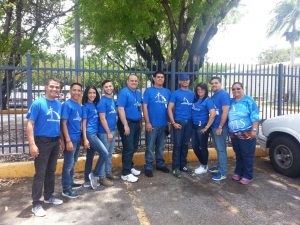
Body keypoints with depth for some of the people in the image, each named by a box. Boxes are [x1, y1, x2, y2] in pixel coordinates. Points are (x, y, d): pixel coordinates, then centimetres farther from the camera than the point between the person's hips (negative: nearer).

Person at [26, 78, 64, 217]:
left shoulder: (59, 105, 7)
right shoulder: (37, 103, -10)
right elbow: (30, 124, -14)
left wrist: (61, 141, 14)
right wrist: (32, 144, -21)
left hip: (55, 142, 6)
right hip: (42, 141, -6)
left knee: (51, 171, 16)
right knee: (40, 173, -1)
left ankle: (49, 196, 31)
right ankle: (36, 203, 10)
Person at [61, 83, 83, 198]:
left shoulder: (79, 106, 10)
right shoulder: (67, 104, -12)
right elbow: (63, 123, -15)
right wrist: (68, 141, -19)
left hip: (77, 139, 8)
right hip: (70, 139, -7)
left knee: (73, 164, 18)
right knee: (68, 165, 1)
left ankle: (70, 183, 33)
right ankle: (66, 189, 11)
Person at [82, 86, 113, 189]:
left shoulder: (95, 105, 13)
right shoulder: (85, 106, -7)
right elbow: (84, 123, -9)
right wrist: (85, 139, -14)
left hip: (95, 133, 7)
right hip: (89, 134, -7)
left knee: (90, 157, 11)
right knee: (104, 153, -12)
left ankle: (87, 179, 21)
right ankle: (95, 175, 2)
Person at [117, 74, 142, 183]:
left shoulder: (138, 93, 13)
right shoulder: (124, 92, -11)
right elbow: (120, 109, -18)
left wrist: (140, 122, 15)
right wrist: (125, 125, -21)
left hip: (137, 123, 8)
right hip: (127, 123, -8)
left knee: (133, 147, 15)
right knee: (128, 148, -5)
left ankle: (129, 167, 31)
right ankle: (125, 173, 4)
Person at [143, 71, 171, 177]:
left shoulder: (167, 92, 8)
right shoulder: (148, 91, -2)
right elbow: (144, 107, -7)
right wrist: (147, 122, -13)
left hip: (164, 124, 4)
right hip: (152, 124, -4)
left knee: (161, 146, 16)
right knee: (150, 147, 3)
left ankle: (160, 164, 30)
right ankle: (148, 167, 14)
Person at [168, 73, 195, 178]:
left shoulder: (192, 94, 11)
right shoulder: (175, 93, -2)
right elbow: (170, 108, -6)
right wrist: (173, 122, -12)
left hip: (189, 122, 4)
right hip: (179, 122, -4)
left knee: (185, 145, 11)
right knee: (177, 145, -1)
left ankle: (183, 165, 23)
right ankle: (175, 168, 8)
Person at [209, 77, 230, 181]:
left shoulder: (224, 95, -13)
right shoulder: (213, 96, 14)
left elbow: (225, 112, -19)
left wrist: (220, 127, -20)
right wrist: (211, 126, 14)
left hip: (220, 127, -9)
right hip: (213, 126, 9)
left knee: (221, 149, -2)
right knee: (218, 148, 18)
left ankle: (223, 172, 5)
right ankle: (219, 166, 31)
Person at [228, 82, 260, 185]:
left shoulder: (249, 101, -5)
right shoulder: (231, 102, 12)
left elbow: (255, 117, -10)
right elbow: (228, 117, 20)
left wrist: (254, 130, -16)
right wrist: (230, 131, 16)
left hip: (246, 134, -6)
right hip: (234, 134, 6)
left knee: (247, 156, 2)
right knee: (238, 155, 16)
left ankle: (248, 176, 13)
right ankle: (238, 173, 28)